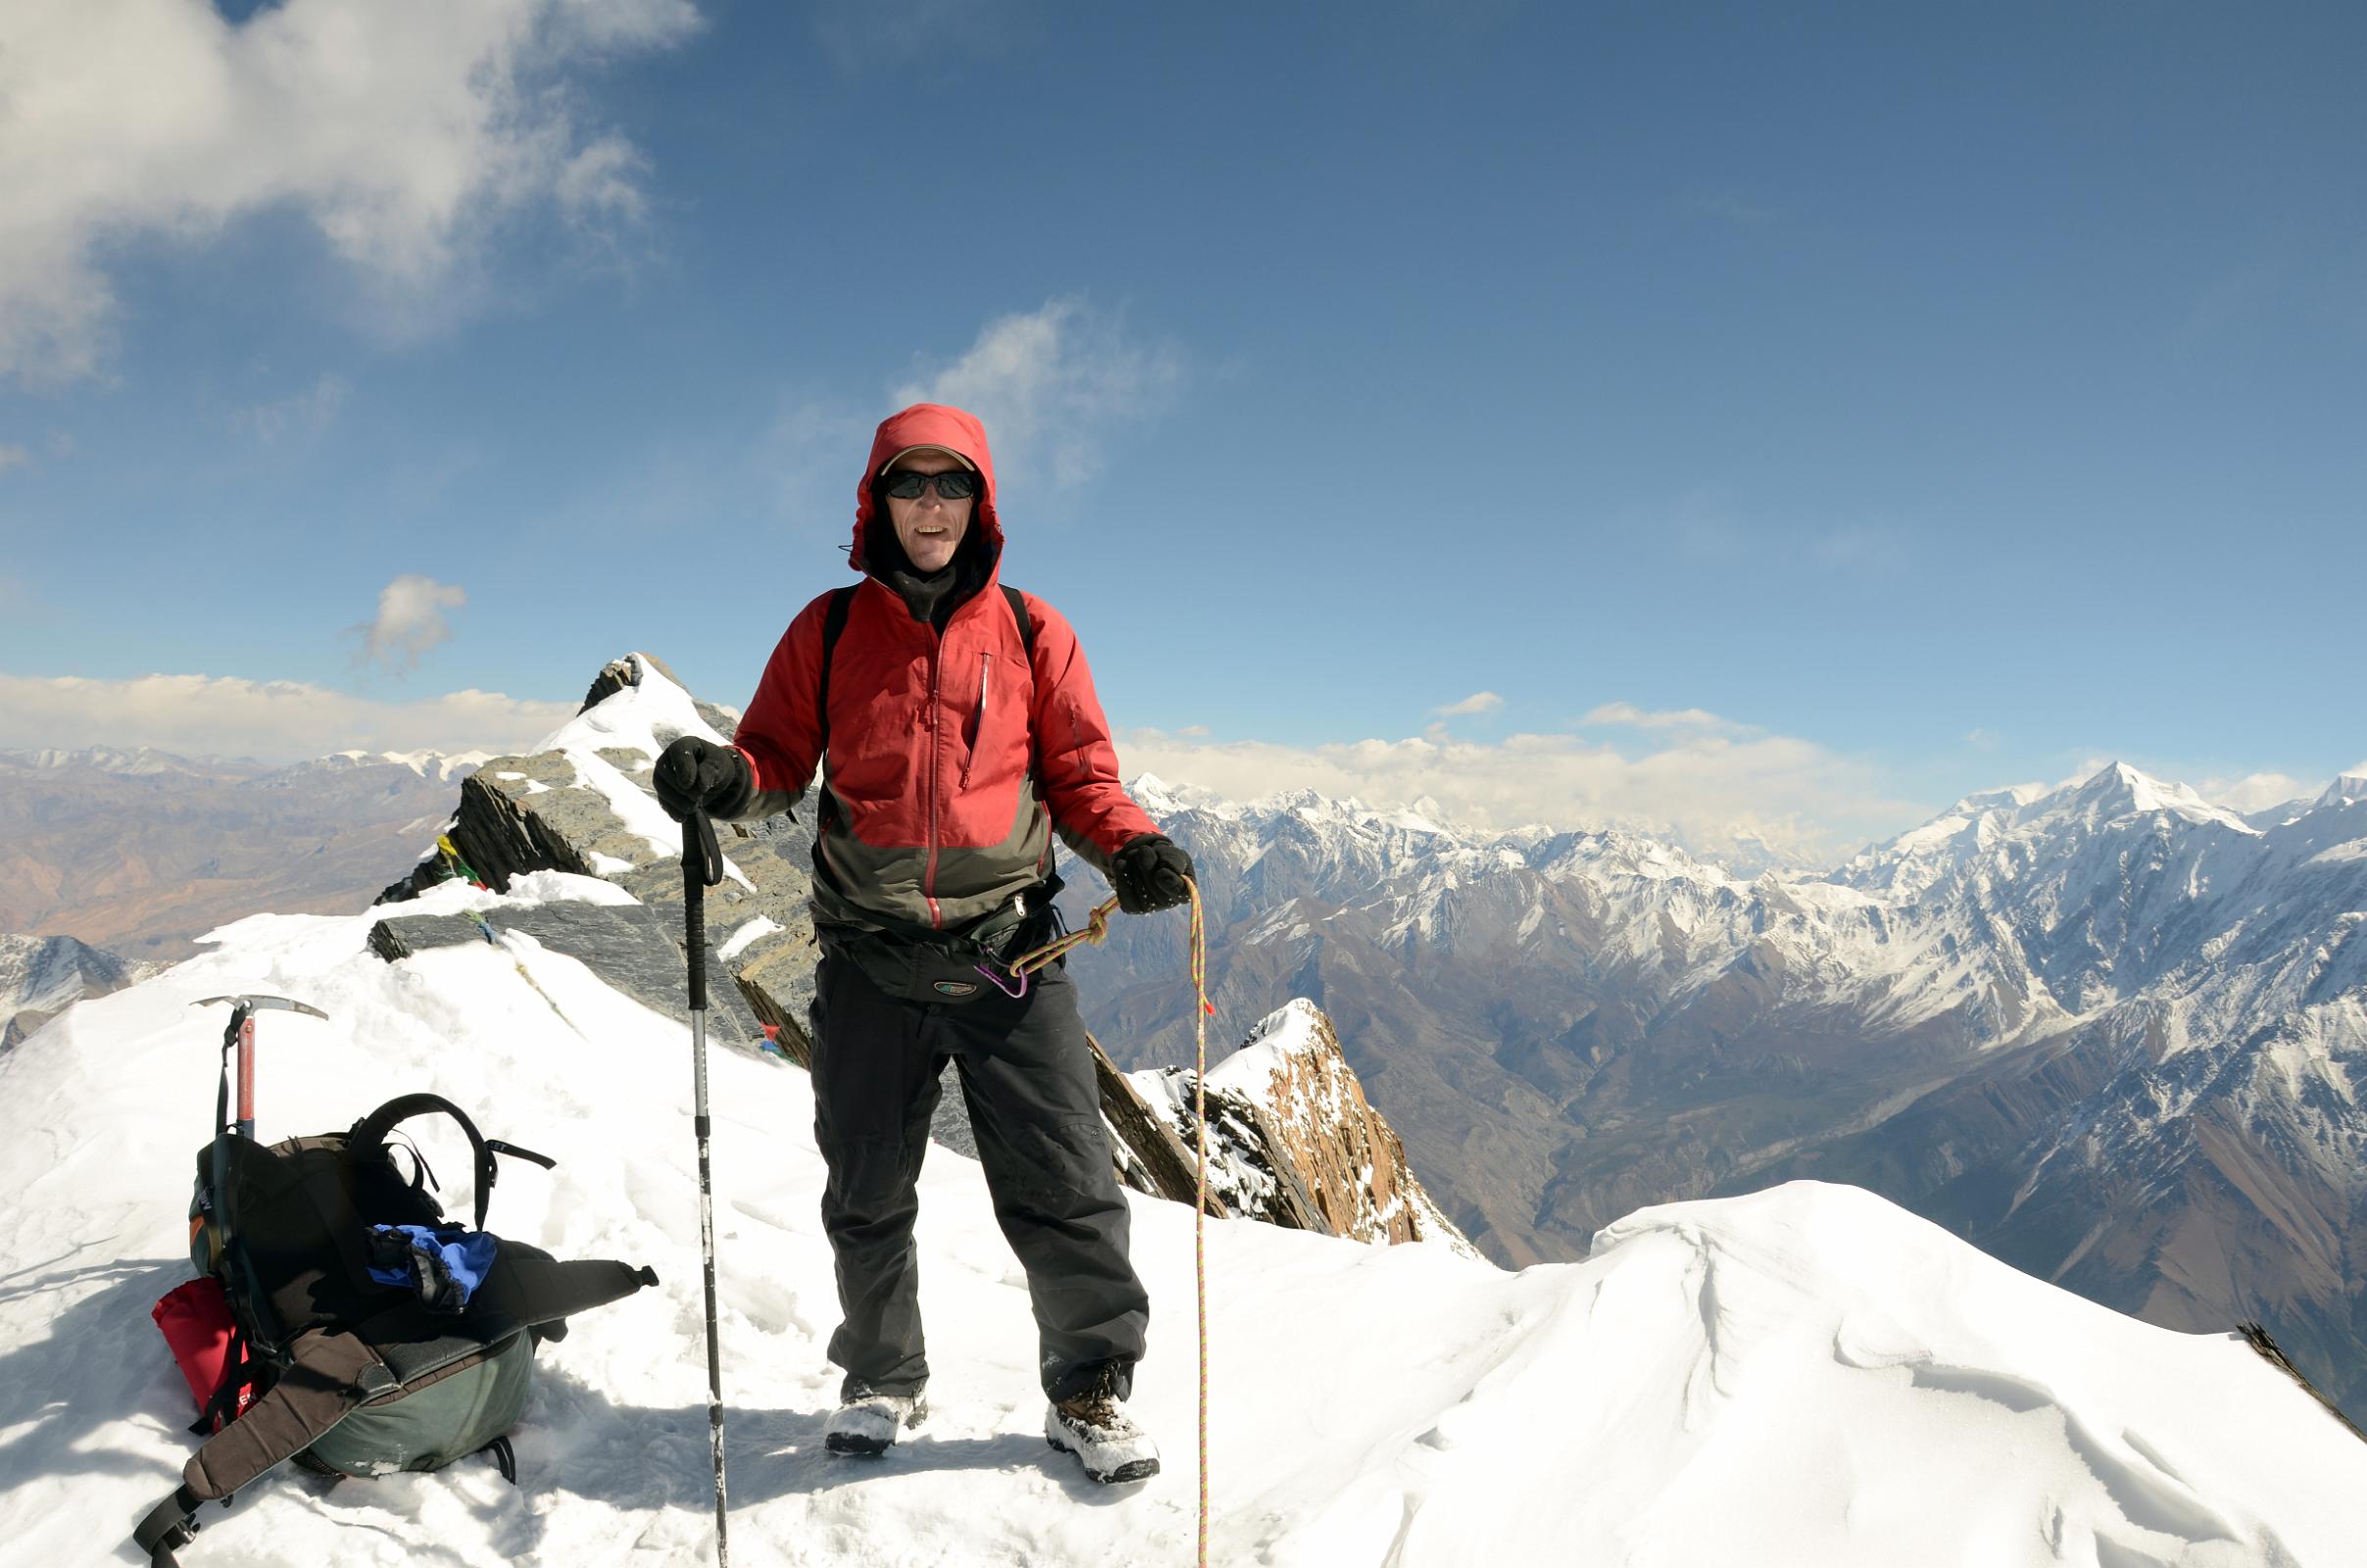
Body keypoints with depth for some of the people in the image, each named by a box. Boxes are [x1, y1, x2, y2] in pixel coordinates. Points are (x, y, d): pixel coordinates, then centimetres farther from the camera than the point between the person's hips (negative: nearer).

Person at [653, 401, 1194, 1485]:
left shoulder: (1029, 632, 6)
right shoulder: (830, 631, 8)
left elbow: (1079, 775, 8)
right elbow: (782, 755, 9)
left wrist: (1130, 846, -11)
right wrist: (726, 778, -13)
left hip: (1007, 953, -1)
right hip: (870, 958, 1)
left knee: (1063, 1186, -1)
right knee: (868, 1192, 13)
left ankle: (1090, 1389, 18)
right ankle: (883, 1380, 34)